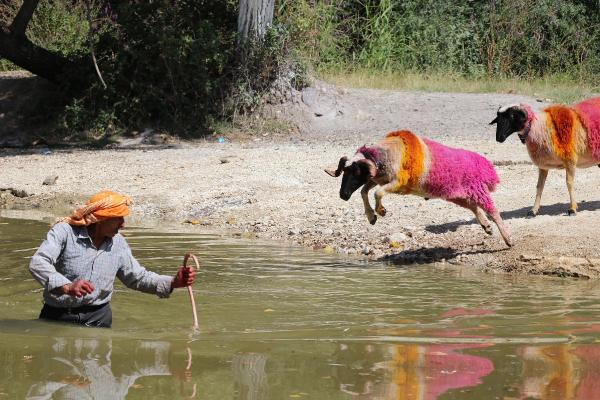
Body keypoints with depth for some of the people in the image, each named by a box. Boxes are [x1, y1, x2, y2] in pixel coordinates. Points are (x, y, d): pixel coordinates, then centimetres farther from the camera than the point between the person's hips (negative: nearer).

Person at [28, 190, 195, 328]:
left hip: (98, 318, 4)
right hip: (58, 316, -4)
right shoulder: (65, 232, -14)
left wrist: (172, 283, 1)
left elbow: (137, 277, 15)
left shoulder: (118, 244, 4)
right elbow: (37, 264, -27)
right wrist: (66, 287, -43)